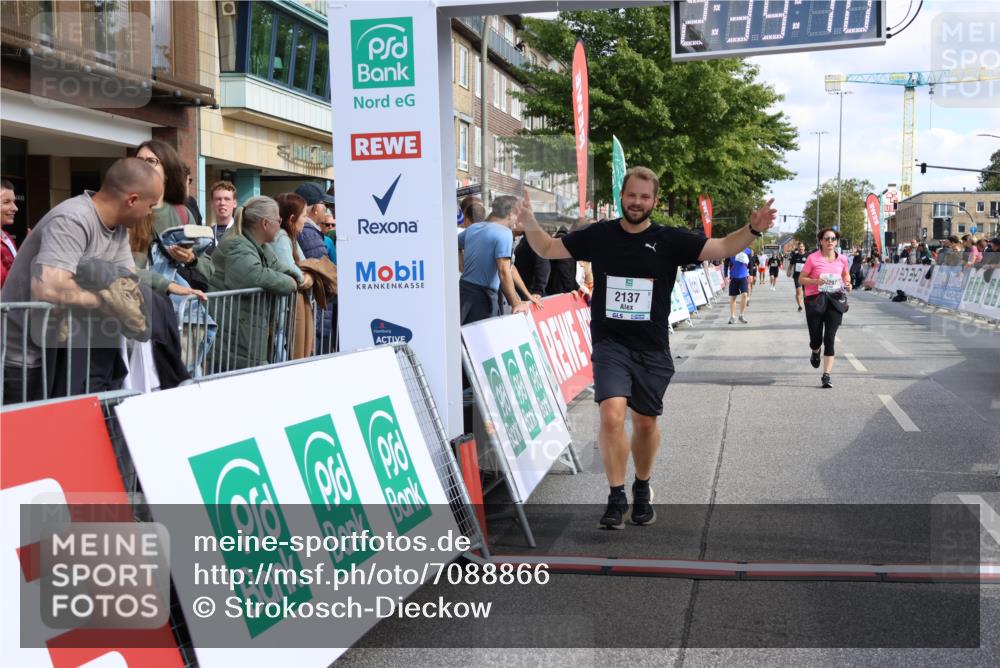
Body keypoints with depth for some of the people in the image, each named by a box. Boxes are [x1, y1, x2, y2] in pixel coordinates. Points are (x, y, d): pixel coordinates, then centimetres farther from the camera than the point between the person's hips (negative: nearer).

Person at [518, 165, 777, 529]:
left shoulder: (670, 240, -2)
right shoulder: (598, 235, 0)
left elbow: (722, 247, -6)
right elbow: (548, 249, 7)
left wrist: (753, 229, -24)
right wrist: (530, 225, -12)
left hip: (652, 349, 1)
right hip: (610, 344, -1)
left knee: (645, 422, 11)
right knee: (612, 414, -20)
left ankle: (642, 489, 36)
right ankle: (617, 498, -6)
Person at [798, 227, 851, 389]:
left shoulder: (842, 259, 6)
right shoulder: (813, 258, -5)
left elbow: (846, 275, 25)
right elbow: (801, 279, -2)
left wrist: (847, 284, 3)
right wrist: (816, 281, -19)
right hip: (815, 299, -2)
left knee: (829, 339, -5)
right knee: (816, 339, 4)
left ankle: (826, 375, -4)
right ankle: (815, 353, 43)